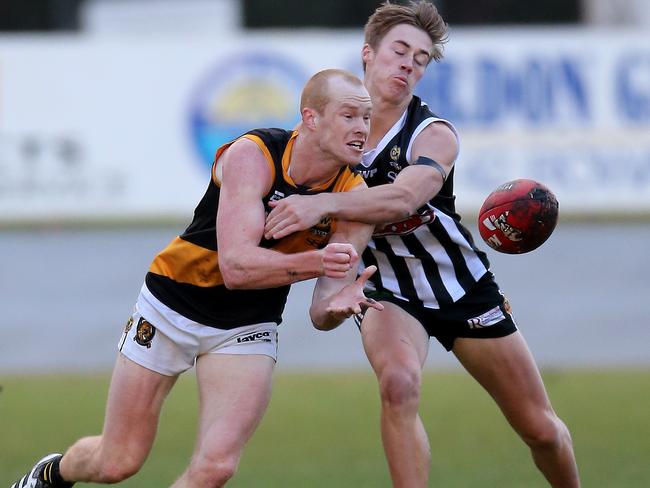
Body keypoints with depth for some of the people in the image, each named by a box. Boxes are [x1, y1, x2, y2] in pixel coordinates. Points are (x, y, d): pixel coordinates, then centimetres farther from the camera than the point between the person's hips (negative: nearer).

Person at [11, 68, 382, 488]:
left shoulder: (354, 197, -13)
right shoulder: (251, 156, -23)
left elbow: (320, 313, -15)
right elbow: (236, 266, -32)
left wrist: (336, 306, -38)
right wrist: (313, 262, -45)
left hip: (248, 327, 3)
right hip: (173, 306, -3)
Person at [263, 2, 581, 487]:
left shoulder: (434, 134, -20)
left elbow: (403, 197, -41)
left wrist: (323, 204, -55)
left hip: (464, 286, -1)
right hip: (388, 291, 1)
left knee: (541, 428, 6)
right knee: (398, 383, -34)